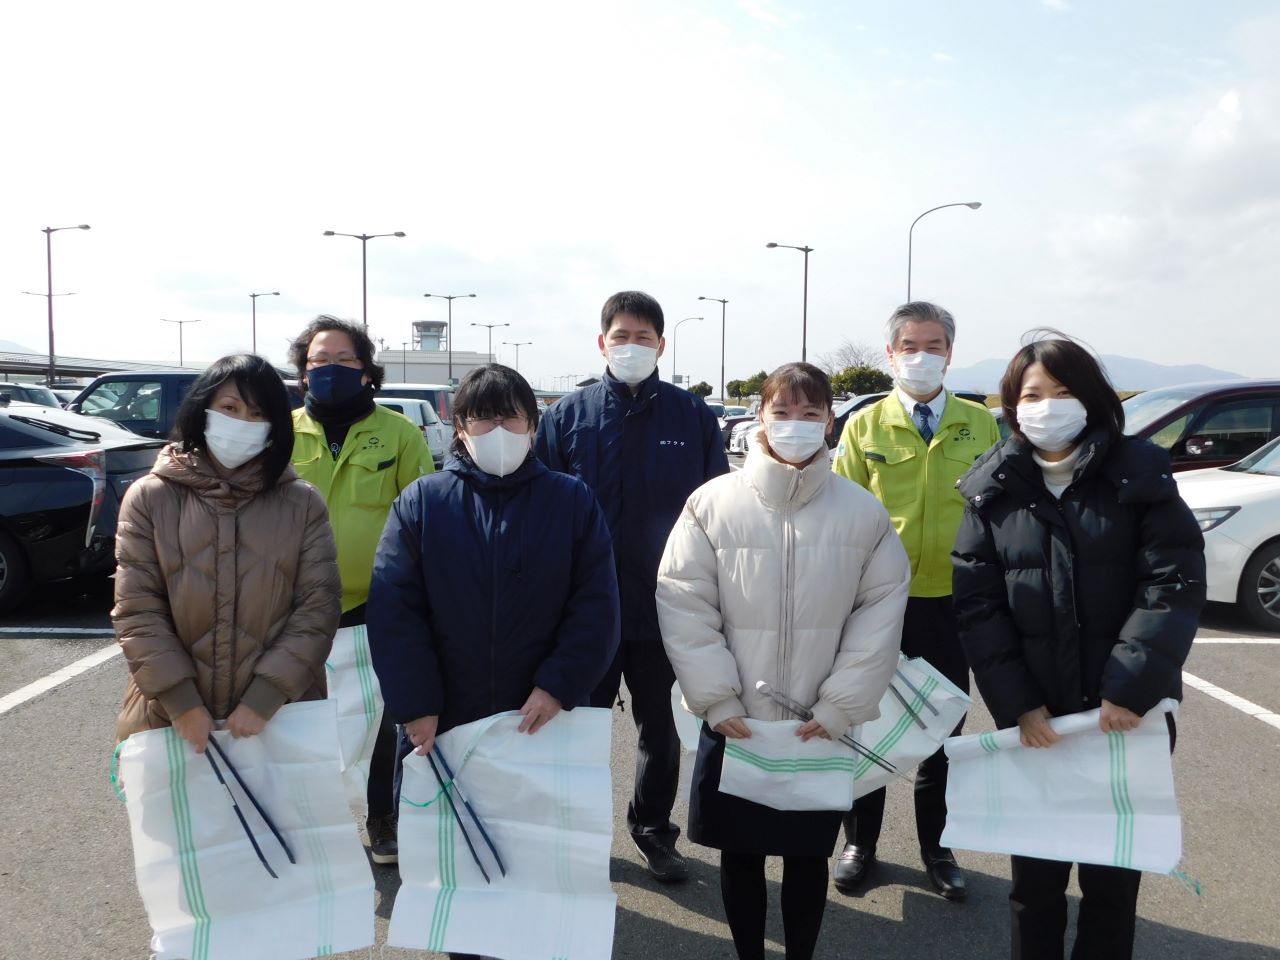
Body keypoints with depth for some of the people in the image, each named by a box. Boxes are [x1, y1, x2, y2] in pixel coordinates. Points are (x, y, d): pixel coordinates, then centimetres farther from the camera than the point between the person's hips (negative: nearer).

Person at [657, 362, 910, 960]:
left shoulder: (863, 512, -5)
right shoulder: (713, 503, -7)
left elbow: (882, 611, -4)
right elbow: (683, 605, -7)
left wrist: (841, 706, -8)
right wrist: (716, 700, -10)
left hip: (823, 729, 0)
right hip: (734, 725, 0)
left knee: (808, 855, 16)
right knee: (740, 852, 15)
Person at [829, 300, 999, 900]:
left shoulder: (980, 424, 3)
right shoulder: (865, 426, 0)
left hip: (952, 600, 1)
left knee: (944, 728, 14)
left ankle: (936, 846, 33)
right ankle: (860, 843, 30)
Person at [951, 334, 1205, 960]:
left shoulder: (1139, 472, -3)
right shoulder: (992, 488, 1)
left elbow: (1174, 584, -10)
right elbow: (978, 603, -4)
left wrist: (1130, 688, -18)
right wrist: (1017, 703, -11)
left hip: (1128, 713, 0)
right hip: (1033, 716, 1)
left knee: (1114, 870, 13)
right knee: (1035, 870, 11)